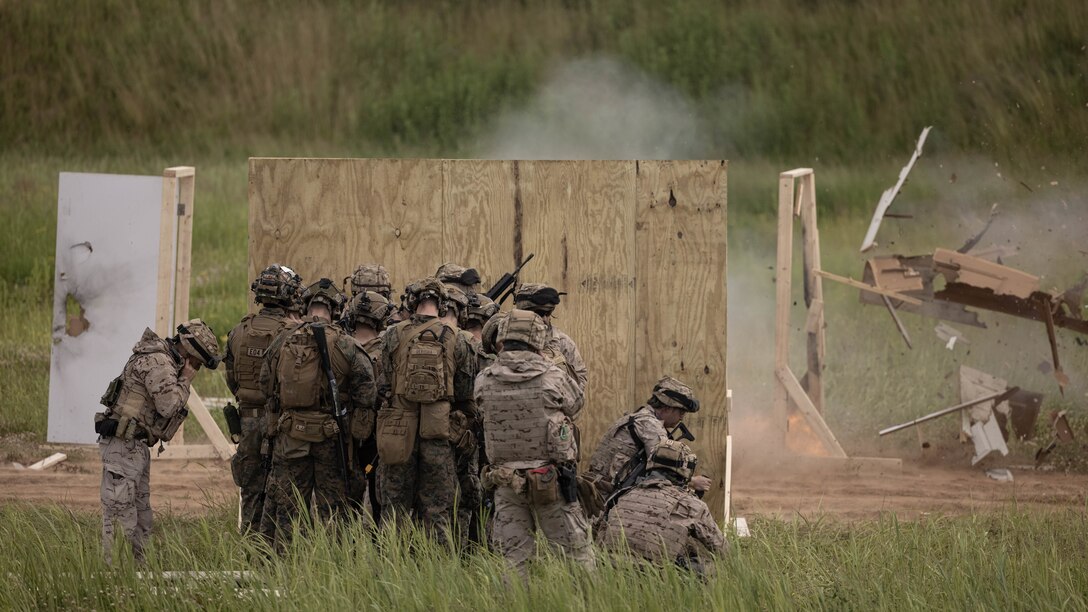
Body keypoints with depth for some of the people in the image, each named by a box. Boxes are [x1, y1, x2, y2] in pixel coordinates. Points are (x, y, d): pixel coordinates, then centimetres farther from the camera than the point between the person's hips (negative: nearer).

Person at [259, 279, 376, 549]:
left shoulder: (282, 342, -1)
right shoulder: (344, 345, -8)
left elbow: (266, 384, 6)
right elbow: (367, 392, -10)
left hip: (289, 435, 2)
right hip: (330, 435, -2)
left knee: (287, 505, 9)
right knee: (330, 506, 6)